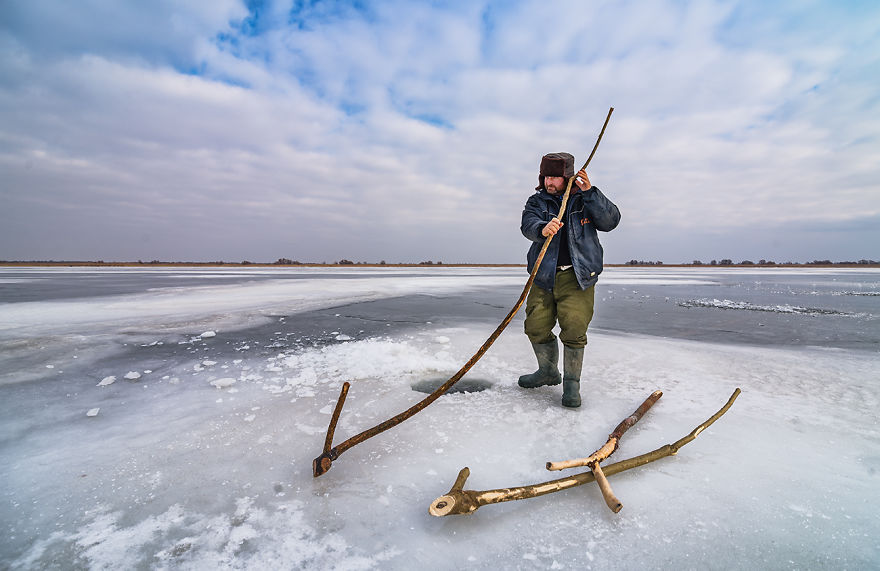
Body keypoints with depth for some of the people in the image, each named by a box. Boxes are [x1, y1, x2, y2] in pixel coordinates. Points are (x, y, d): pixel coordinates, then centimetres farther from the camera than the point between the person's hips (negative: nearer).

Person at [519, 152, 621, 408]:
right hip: (544, 275, 2)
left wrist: (589, 192, -15)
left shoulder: (585, 199, 8)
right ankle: (548, 372, 25)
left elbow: (611, 221, -6)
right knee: (536, 327, 0)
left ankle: (571, 383, 8)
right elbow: (528, 224, -13)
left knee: (574, 328, -12)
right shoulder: (537, 201, 8)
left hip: (577, 276, -2)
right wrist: (542, 229, -36)